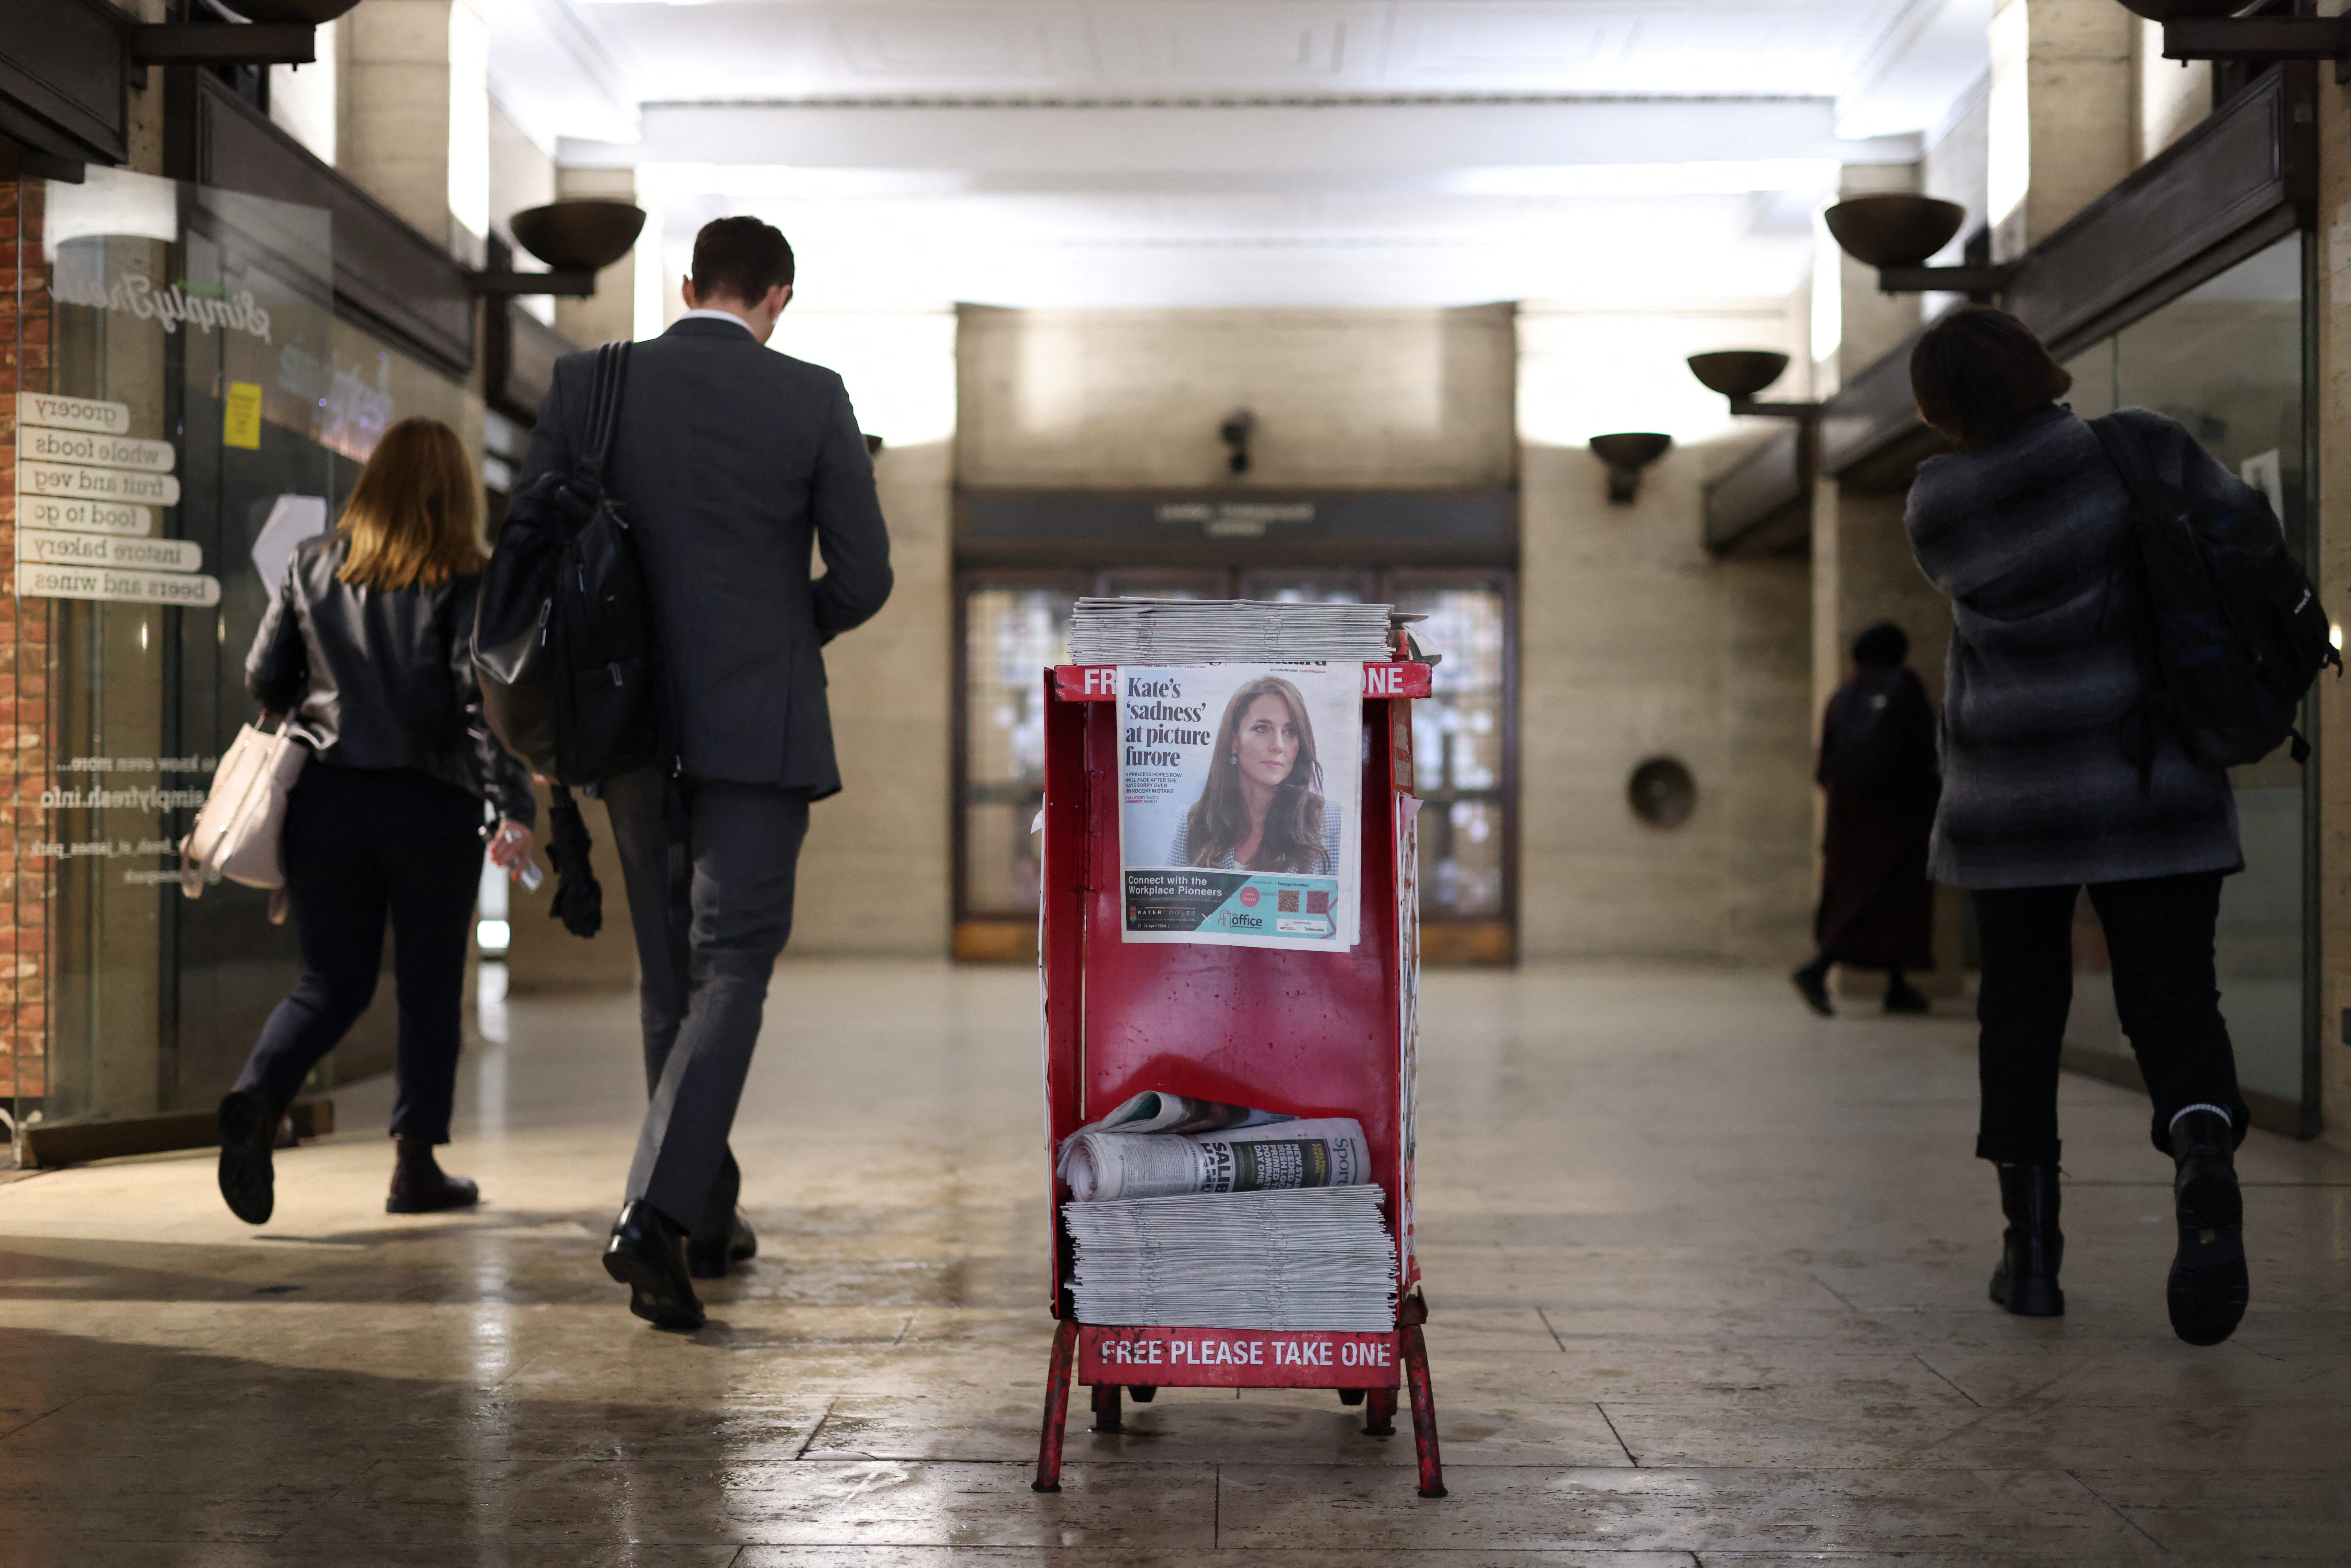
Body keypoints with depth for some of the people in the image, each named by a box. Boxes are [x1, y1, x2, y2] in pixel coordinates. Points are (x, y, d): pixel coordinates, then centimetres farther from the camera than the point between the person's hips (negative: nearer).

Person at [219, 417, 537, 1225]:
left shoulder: (313, 567, 5)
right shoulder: (466, 582, -6)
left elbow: (263, 680, 7)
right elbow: (482, 697, -14)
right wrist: (515, 806, -13)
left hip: (324, 795, 3)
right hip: (430, 802, -3)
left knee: (333, 979, 10)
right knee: (430, 985, 10)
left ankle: (258, 1096, -17)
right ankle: (416, 1165, 14)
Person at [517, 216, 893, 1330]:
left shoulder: (586, 384, 2)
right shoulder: (813, 400, -4)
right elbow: (863, 579, -3)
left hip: (637, 725, 3)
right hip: (760, 725, -3)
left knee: (672, 974, 16)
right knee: (732, 971, -2)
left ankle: (708, 1214, 26)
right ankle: (654, 1215, -19)